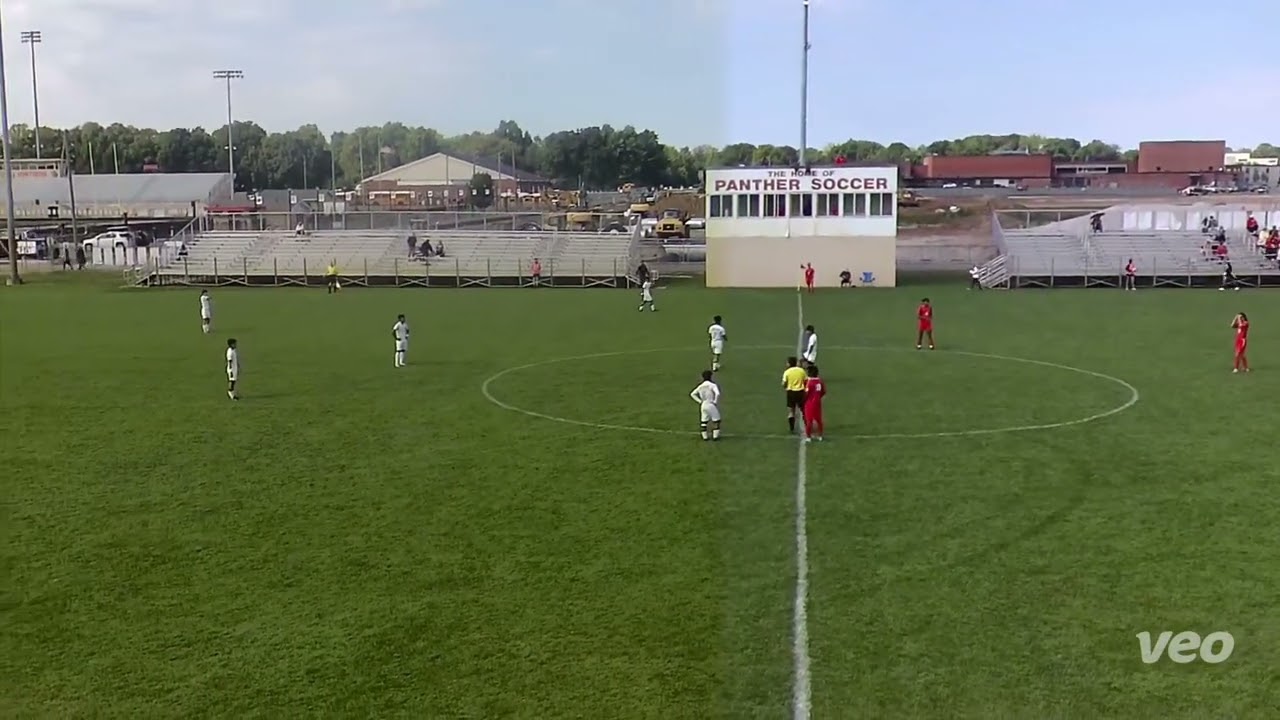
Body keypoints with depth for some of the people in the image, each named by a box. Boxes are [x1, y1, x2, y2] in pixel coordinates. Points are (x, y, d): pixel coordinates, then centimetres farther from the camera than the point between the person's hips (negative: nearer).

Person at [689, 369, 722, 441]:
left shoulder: (700, 386, 5)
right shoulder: (712, 385, -12)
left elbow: (692, 394, 10)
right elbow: (717, 394, -27)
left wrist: (699, 401, 8)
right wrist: (715, 401, -12)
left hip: (703, 405, 5)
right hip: (711, 405, -5)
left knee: (704, 421, 15)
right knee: (716, 420, 8)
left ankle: (705, 436, 17)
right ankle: (715, 436, 7)